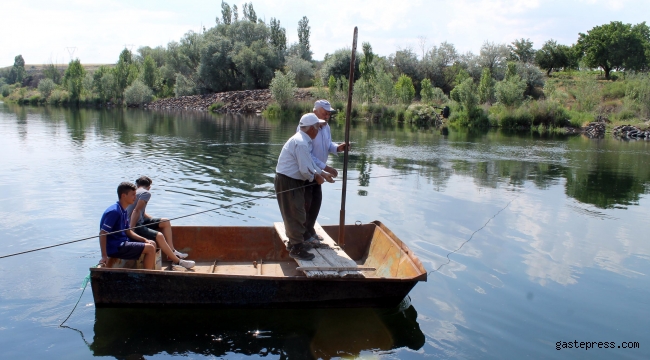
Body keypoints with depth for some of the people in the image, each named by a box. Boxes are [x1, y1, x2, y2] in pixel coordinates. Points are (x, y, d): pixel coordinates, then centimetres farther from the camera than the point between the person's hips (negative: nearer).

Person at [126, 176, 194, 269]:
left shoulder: (136, 192, 16)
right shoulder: (146, 193, -11)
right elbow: (136, 211, -23)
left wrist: (155, 220, 16)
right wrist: (131, 231, -28)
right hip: (134, 225, -10)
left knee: (166, 222, 11)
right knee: (158, 236, -27)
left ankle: (172, 251, 7)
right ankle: (177, 261, -22)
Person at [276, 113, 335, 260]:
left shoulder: (303, 140, 10)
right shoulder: (301, 143, -24)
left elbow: (309, 163, 17)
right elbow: (305, 169, -25)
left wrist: (323, 173, 11)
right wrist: (316, 177, -6)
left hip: (292, 181, 11)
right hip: (287, 182, -11)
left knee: (293, 214, 20)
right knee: (297, 215, -4)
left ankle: (294, 242, 33)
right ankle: (296, 249, 4)